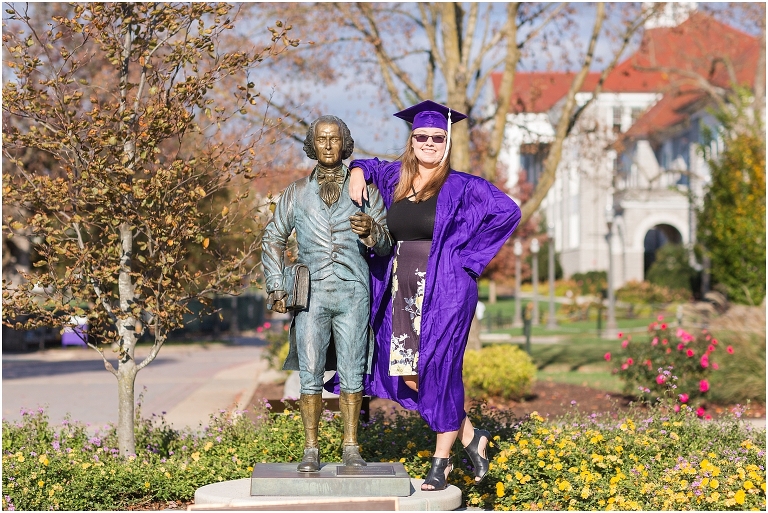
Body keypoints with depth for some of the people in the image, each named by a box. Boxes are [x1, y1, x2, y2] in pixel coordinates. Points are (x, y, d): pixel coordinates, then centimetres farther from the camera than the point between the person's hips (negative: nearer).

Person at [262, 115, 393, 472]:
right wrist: (276, 288, 7)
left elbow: (385, 246, 6)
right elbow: (273, 239, 17)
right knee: (310, 374, -1)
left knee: (351, 373, 0)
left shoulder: (364, 190, 9)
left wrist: (370, 232, -18)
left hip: (353, 295, -1)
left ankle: (351, 447, 9)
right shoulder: (297, 193, 12)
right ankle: (311, 450, 5)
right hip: (311, 295, 1)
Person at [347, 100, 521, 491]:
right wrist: (358, 172, 4)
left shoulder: (460, 186, -6)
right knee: (408, 375, 5)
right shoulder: (395, 178, 9)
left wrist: (466, 254, -11)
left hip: (444, 293, -6)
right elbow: (370, 166, 28)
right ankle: (470, 437, 22)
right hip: (403, 293, 6)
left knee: (440, 370, -3)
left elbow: (507, 211, -13)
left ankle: (441, 461, 10)